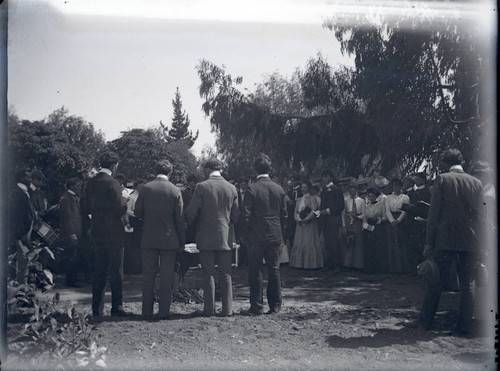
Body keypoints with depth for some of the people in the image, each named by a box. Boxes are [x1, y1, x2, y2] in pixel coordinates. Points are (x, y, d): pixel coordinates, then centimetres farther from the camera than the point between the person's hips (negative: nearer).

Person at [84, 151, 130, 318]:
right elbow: (120, 209, -16)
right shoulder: (112, 183, -15)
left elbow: (87, 208, 11)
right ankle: (116, 307, 7)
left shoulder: (91, 183, 6)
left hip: (97, 233, 7)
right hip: (113, 233, -7)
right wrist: (125, 201, 3)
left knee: (98, 272, 12)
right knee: (116, 273, 3)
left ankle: (97, 309, 16)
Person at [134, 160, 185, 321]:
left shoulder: (145, 188, -2)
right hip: (169, 240, -1)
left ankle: (147, 312, 10)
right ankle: (164, 312, 6)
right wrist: (181, 241, 4)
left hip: (148, 239, 1)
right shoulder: (175, 191, -5)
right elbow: (179, 218, -4)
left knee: (148, 276, 8)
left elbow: (138, 212, 1)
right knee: (166, 277, 5)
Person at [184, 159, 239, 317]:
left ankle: (209, 308, 6)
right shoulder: (231, 188, 3)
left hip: (206, 238, -3)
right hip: (225, 237, 3)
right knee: (226, 275, 8)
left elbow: (190, 213, -8)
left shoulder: (202, 187, -8)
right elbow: (236, 216, 7)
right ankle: (227, 308, 9)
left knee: (208, 275, 3)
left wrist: (189, 222, 13)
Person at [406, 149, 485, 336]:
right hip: (470, 241, 3)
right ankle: (464, 326, 11)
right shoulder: (476, 183, 6)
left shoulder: (442, 180, -5)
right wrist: (477, 239, 14)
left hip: (446, 238, -3)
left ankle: (425, 320, 15)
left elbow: (434, 213, -6)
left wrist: (429, 242, -3)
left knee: (435, 281, 7)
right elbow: (480, 215, 7)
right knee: (467, 284, 8)